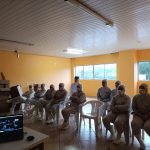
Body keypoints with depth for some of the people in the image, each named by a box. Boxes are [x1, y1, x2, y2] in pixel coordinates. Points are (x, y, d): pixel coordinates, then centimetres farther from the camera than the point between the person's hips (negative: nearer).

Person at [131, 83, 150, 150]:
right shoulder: (135, 97, -2)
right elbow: (134, 108, 2)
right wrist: (141, 115, -7)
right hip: (139, 115, 2)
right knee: (134, 123, -30)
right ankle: (141, 142, -10)